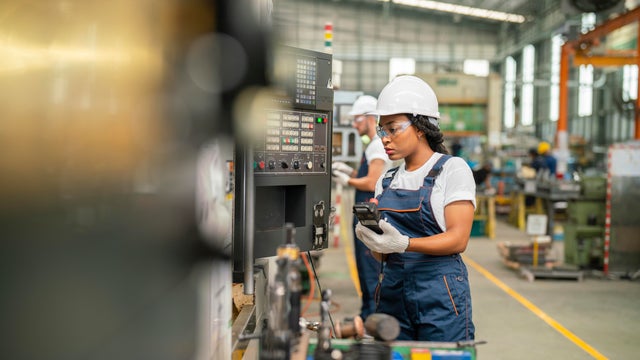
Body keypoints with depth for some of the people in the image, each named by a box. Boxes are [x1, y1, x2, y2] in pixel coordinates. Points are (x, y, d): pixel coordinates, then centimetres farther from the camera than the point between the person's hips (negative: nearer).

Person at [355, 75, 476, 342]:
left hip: (440, 291, -5)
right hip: (392, 289, 5)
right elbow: (383, 254, 14)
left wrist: (403, 243, -24)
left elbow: (458, 239, -12)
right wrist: (371, 237, -9)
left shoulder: (452, 168, -3)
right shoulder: (387, 180, 13)